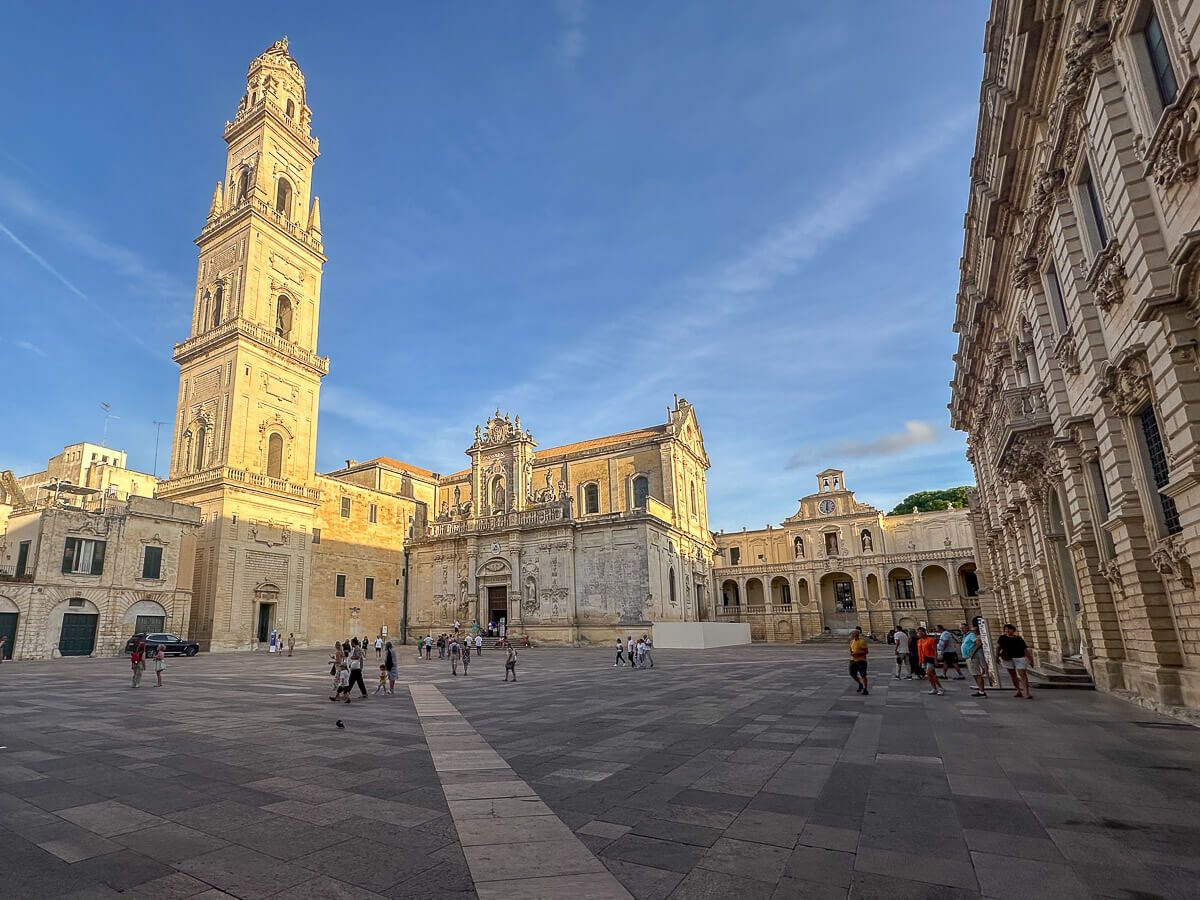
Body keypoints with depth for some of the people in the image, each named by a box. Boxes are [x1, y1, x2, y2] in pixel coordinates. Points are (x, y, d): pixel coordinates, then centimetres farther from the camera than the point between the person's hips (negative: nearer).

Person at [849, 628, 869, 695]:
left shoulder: (862, 642, -15)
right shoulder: (852, 641, 9)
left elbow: (866, 651, -17)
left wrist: (857, 653, -22)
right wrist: (851, 653, 2)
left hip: (861, 660, -8)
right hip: (853, 660, 8)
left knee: (863, 675, -5)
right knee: (852, 674, 8)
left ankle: (865, 690, 5)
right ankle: (860, 685, 30)